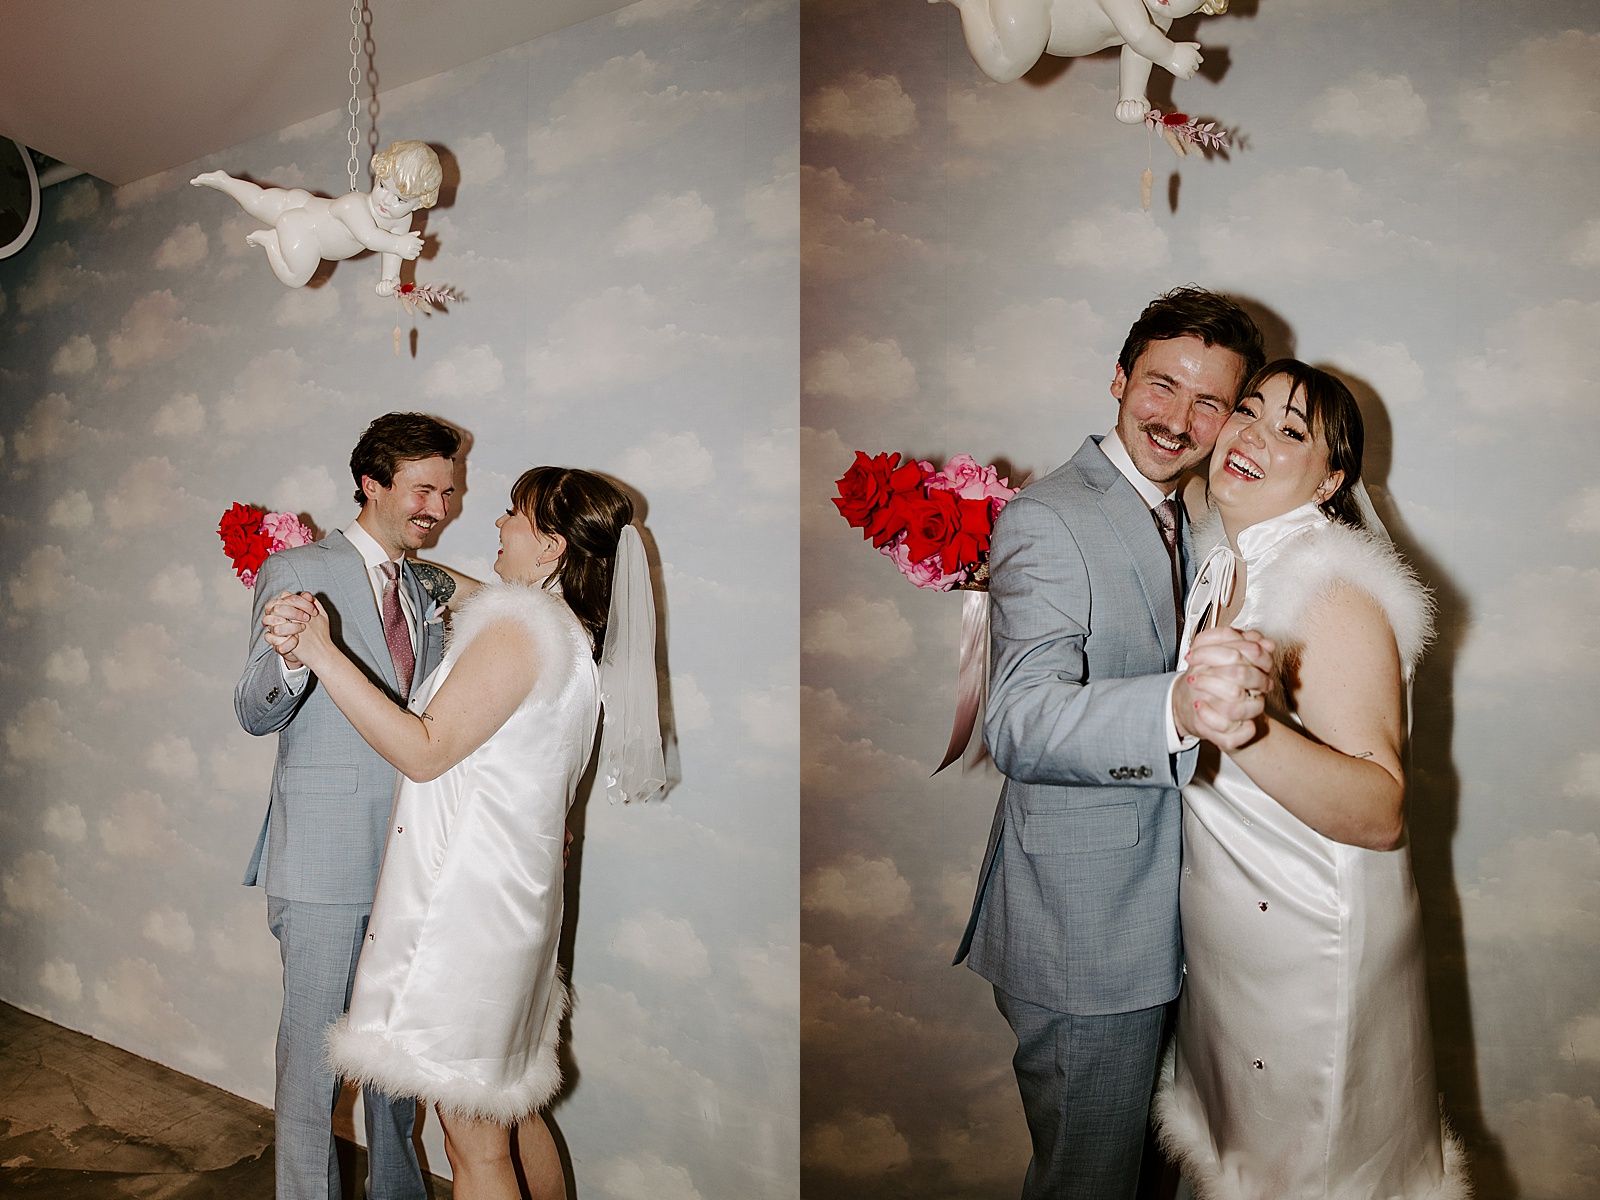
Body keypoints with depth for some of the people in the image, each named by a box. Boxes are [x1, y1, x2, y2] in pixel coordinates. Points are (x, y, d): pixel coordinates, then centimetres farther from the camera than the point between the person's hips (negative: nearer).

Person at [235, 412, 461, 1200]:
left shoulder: (424, 594, 12)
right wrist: (286, 659, -36)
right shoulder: (296, 571, -7)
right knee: (314, 1048, 5)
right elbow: (255, 713, -12)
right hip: (325, 858, -6)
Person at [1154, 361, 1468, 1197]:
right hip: (1227, 929, 8)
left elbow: (1379, 813, -31)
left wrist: (1251, 731, -47)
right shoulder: (1227, 565, 1)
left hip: (1309, 938, -7)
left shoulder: (1334, 591, -24)